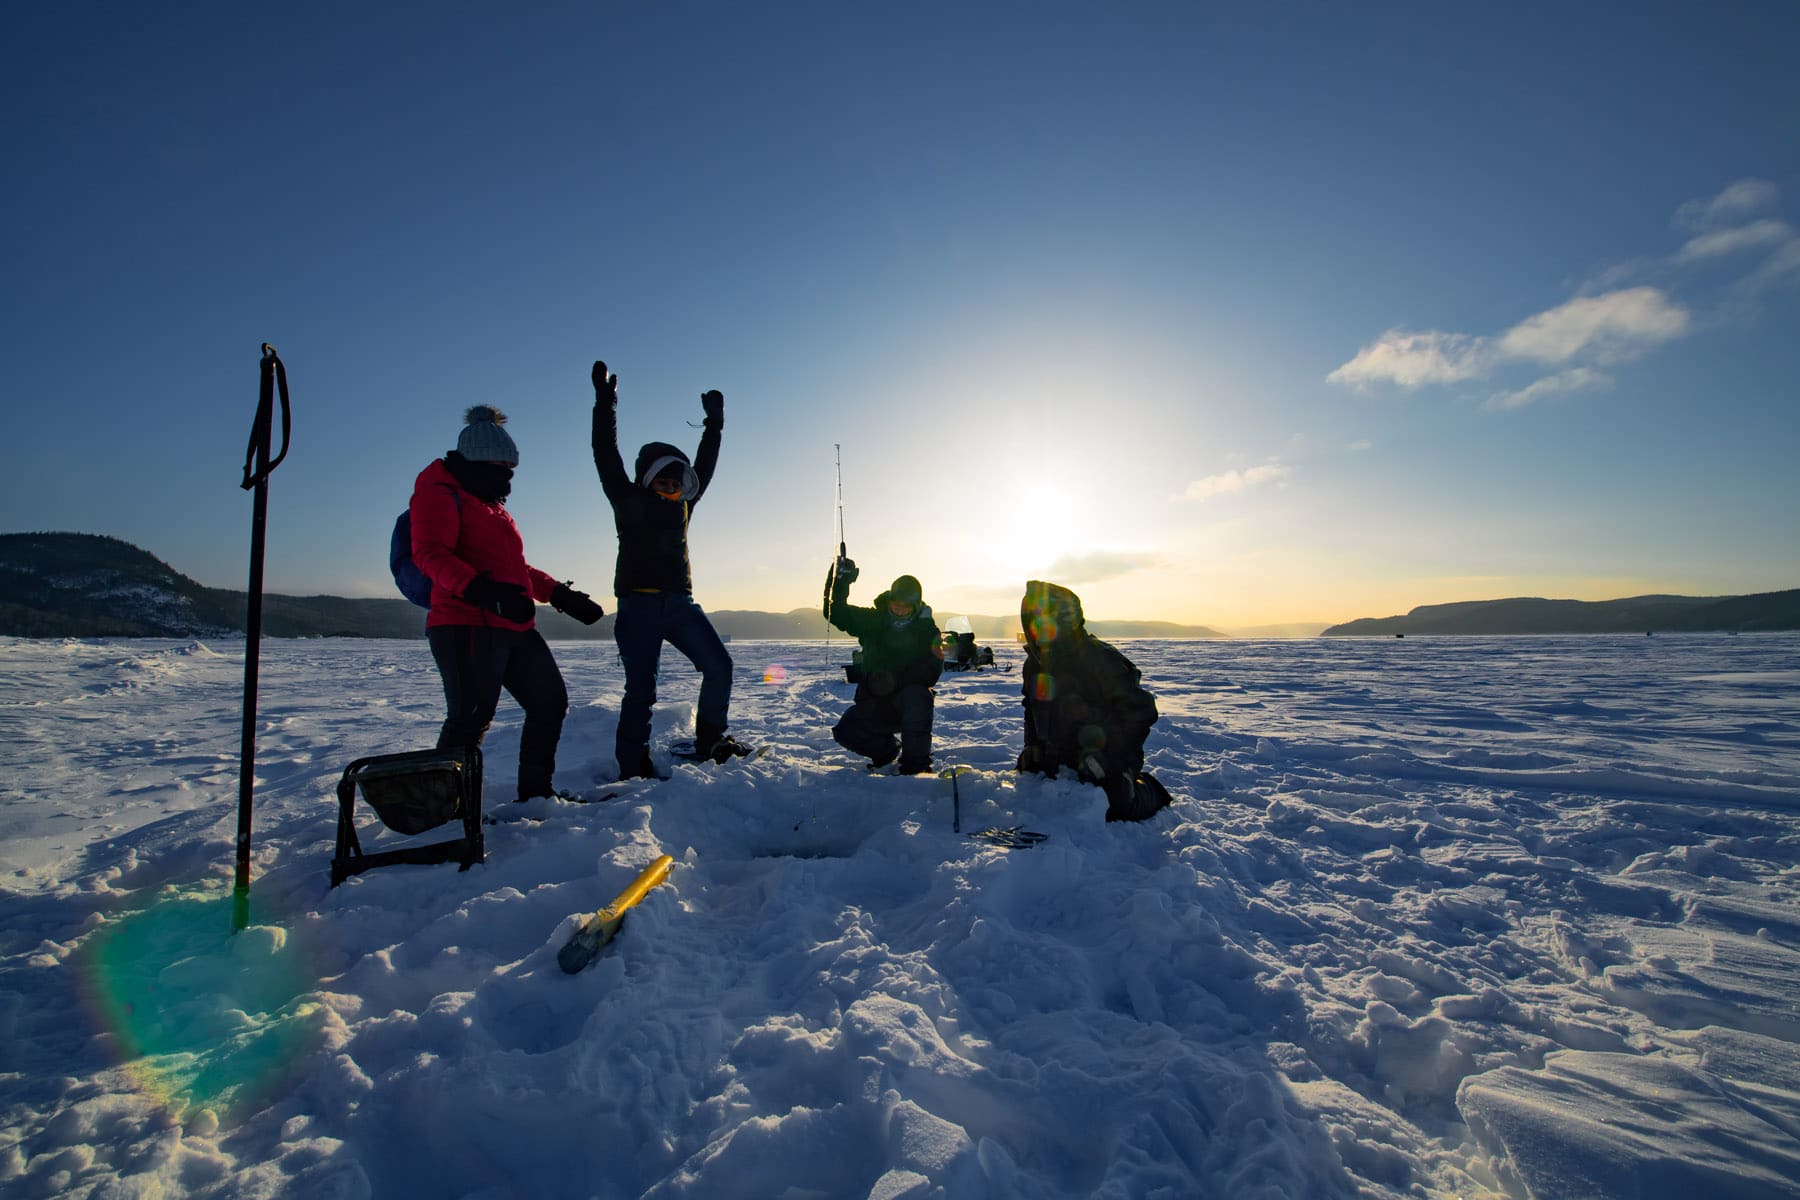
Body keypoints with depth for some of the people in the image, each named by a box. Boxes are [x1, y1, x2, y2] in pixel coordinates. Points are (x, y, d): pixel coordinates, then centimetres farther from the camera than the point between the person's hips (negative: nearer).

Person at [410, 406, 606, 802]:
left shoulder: (493, 506, 26)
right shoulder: (440, 493, -1)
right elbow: (430, 554, -17)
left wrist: (561, 595, 22)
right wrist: (483, 591, -32)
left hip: (516, 629, 9)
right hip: (467, 626, -9)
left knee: (550, 701, 10)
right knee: (471, 717, -13)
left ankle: (535, 792, 21)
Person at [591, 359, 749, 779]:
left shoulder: (683, 502, 17)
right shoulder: (628, 500, 5)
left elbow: (705, 464, 24)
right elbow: (606, 456, -2)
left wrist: (714, 423, 24)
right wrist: (605, 403, -5)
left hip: (680, 603, 5)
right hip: (638, 606, -5)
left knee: (718, 665, -6)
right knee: (640, 689, -4)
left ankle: (710, 740, 11)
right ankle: (633, 769, 5)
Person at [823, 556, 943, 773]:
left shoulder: (927, 631, -5)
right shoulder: (873, 620, 3)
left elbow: (931, 674, -15)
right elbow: (836, 613, -2)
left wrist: (897, 679, -31)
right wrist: (839, 581, -18)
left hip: (908, 702, -3)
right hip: (874, 702, 3)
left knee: (917, 697, -37)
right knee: (847, 732, -20)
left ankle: (915, 764, -25)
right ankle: (888, 749, 11)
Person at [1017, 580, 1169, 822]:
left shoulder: (1099, 659, -19)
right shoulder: (1035, 663, 5)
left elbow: (1141, 711, -21)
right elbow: (1033, 710, 21)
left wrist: (1105, 756, -25)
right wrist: (1032, 748, 8)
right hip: (1059, 761, 7)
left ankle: (1148, 792, 17)